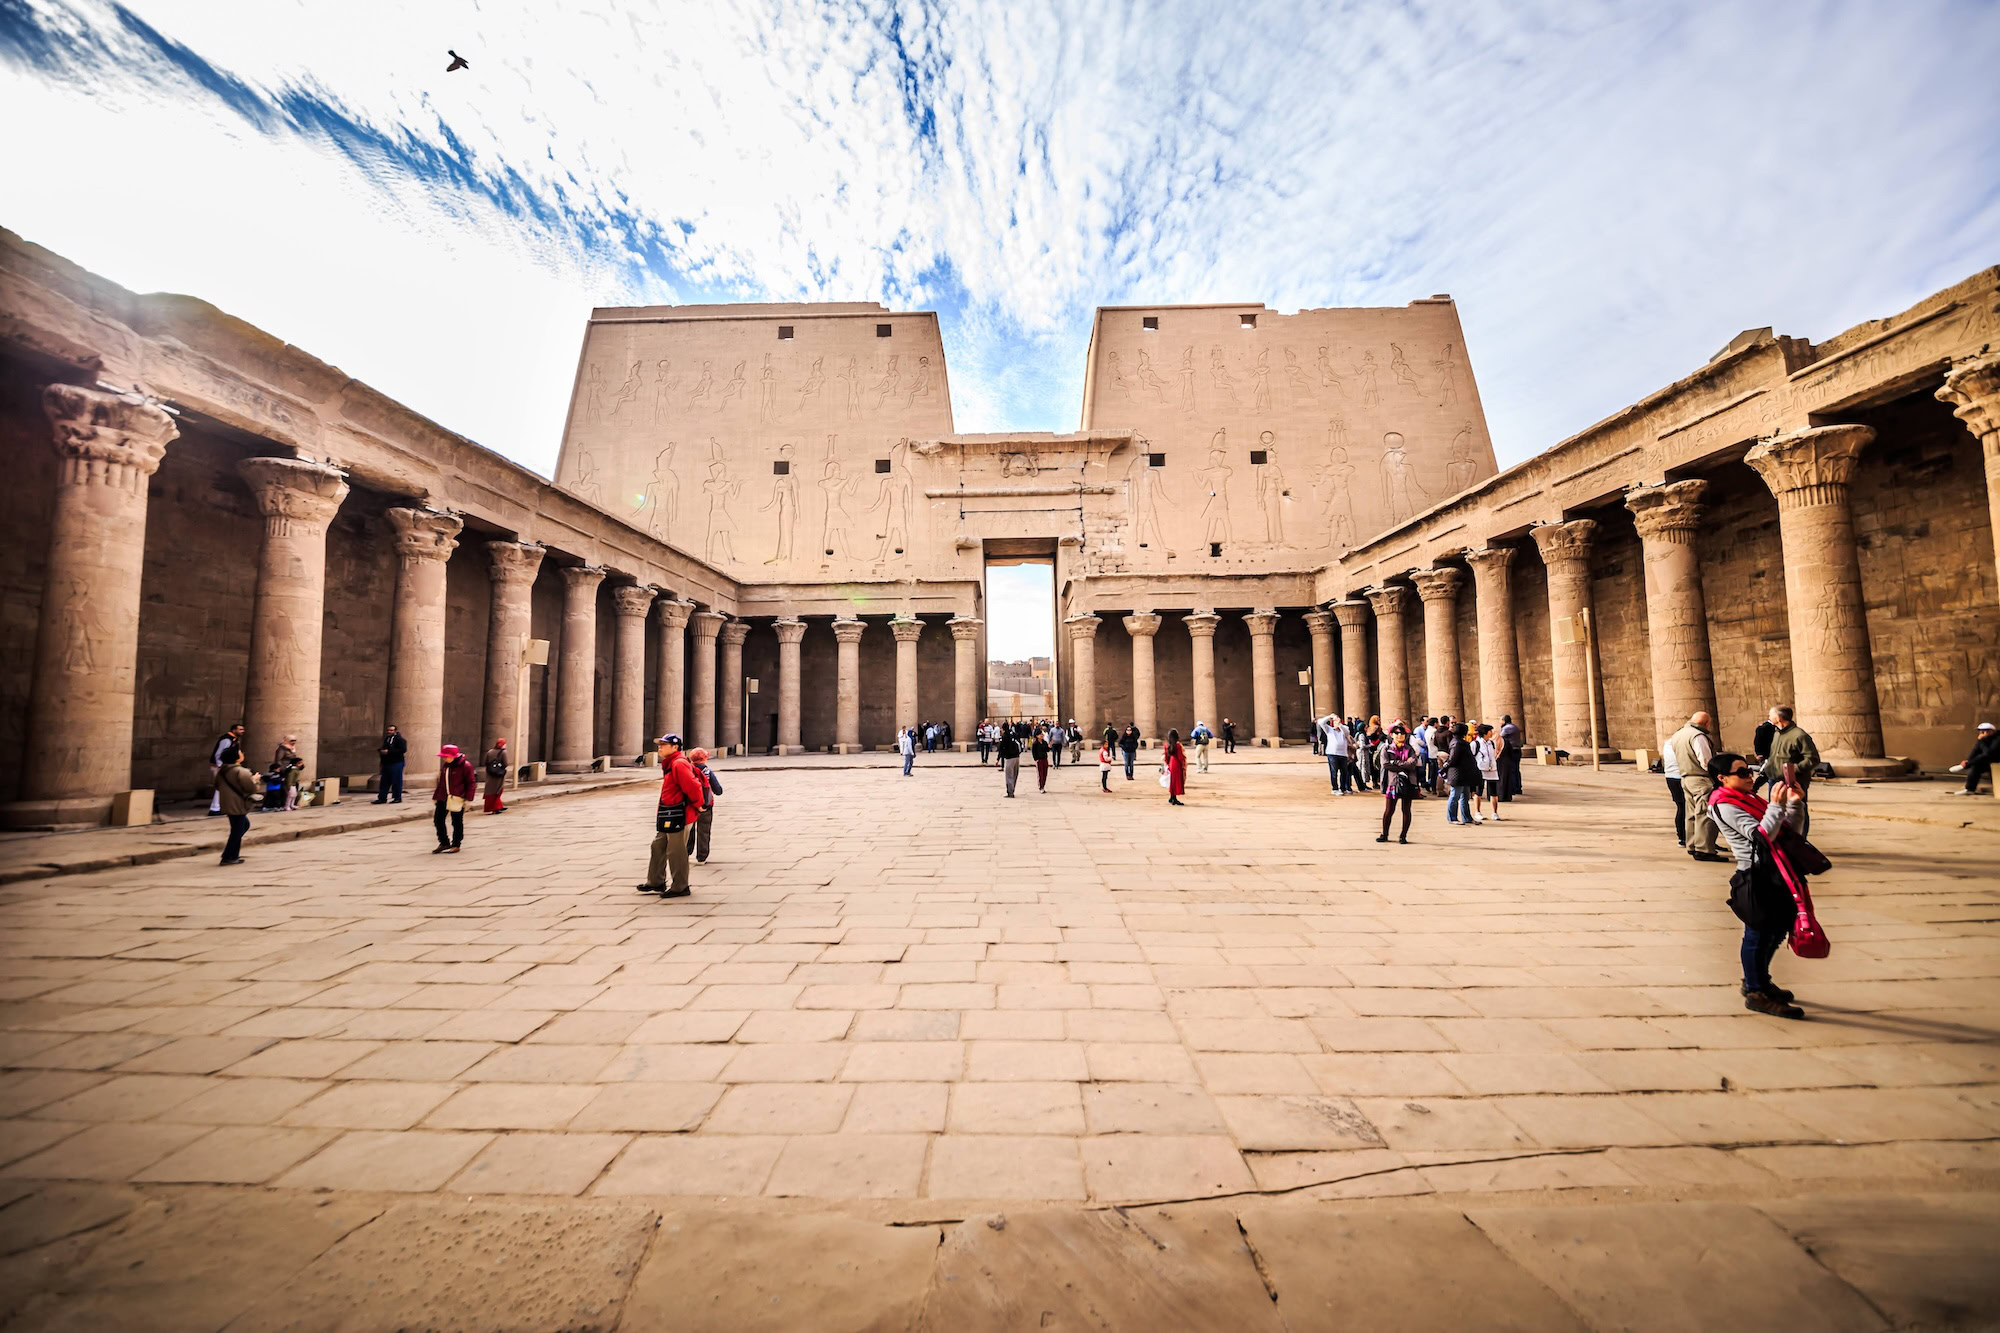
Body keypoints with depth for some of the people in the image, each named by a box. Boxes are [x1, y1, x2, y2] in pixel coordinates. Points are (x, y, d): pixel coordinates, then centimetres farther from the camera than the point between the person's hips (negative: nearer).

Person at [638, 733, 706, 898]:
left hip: (678, 815, -11)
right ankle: (656, 882, 31)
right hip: (669, 816, 11)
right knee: (658, 846, 18)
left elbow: (693, 786, -27)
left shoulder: (679, 764, -20)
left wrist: (699, 805, -15)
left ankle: (680, 887, 11)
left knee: (676, 852, -1)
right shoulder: (670, 764, 15)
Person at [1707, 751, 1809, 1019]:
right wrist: (1777, 804, -21)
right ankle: (1756, 993, 10)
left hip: (1772, 874, 10)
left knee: (1778, 929, 20)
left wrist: (1795, 803, 4)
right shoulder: (1726, 806, -14)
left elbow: (1788, 829, 16)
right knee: (1758, 934, -1)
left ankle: (1759, 980, 36)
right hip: (1756, 876, -10)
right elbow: (1762, 835, -21)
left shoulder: (1748, 799, 14)